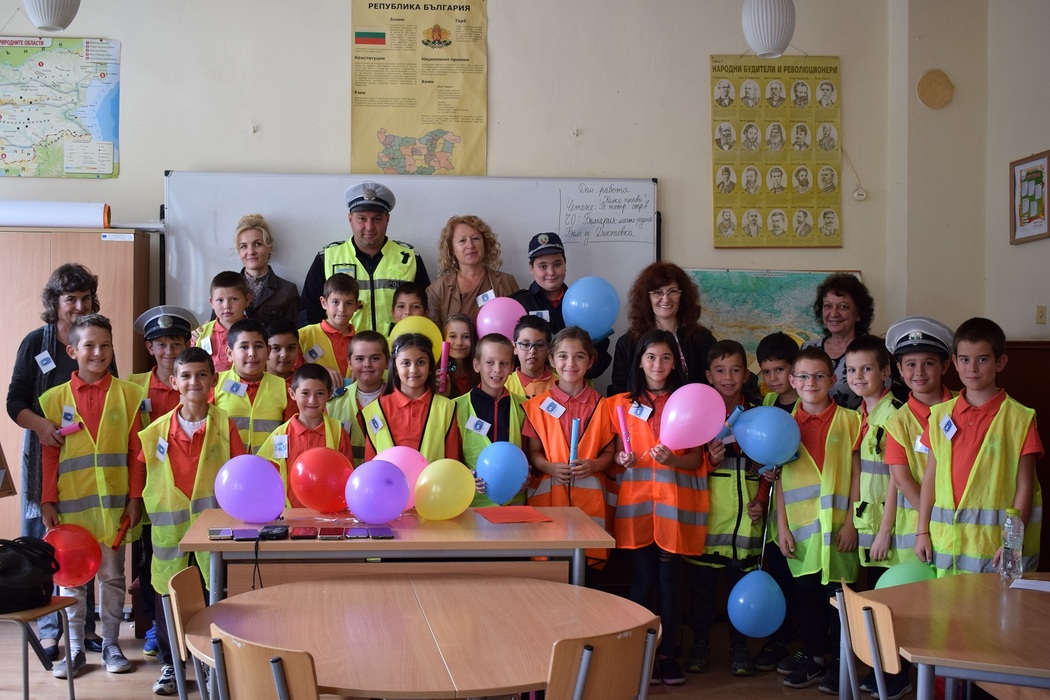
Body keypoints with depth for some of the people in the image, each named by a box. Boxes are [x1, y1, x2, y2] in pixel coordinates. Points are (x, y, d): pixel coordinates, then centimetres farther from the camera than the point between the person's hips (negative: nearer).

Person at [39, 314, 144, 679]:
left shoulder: (127, 393, 1)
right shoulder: (55, 398, 3)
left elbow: (136, 451, 1)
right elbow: (49, 454, 3)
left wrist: (135, 497, -4)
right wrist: (48, 501, -1)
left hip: (114, 501, 0)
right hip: (71, 502, 1)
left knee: (112, 575, 9)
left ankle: (111, 644, 21)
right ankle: (74, 649, 18)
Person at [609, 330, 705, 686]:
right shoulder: (622, 404, 7)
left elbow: (697, 459, 3)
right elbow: (614, 460, 10)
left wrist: (672, 459, -17)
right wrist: (621, 461, -12)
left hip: (673, 503, 0)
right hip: (636, 502, 0)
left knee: (668, 580, 3)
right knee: (642, 580, 2)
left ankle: (667, 653, 14)